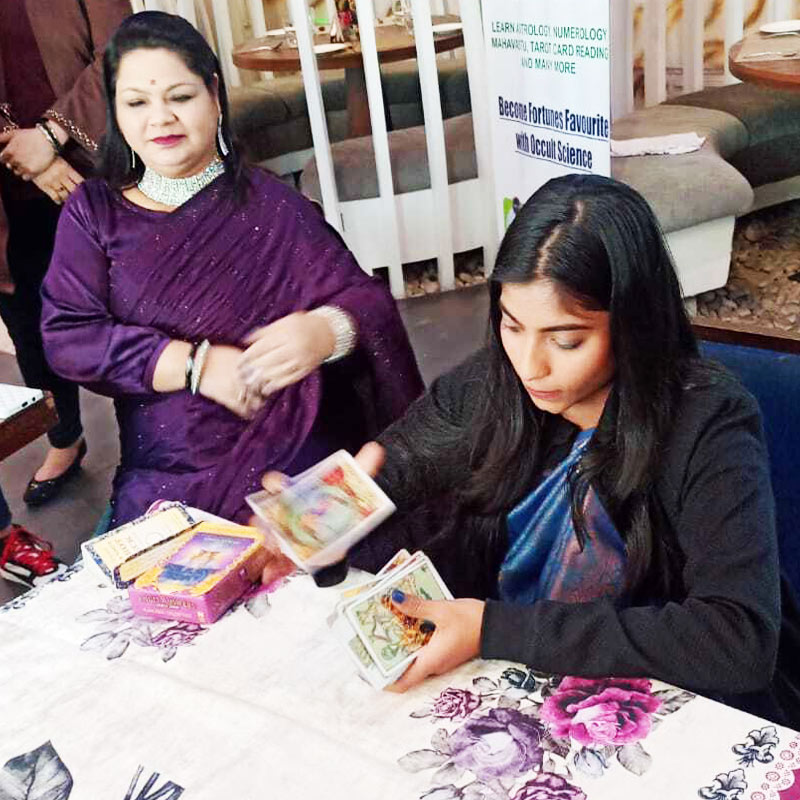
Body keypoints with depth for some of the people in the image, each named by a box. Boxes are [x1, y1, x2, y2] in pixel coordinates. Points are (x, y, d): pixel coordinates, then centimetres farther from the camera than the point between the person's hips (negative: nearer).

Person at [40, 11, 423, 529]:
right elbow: (67, 336, -4)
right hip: (161, 482, 2)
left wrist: (323, 332, -31)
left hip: (291, 463, -2)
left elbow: (367, 300, -7)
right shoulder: (93, 213, 4)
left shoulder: (268, 207, -3)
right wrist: (197, 365, -16)